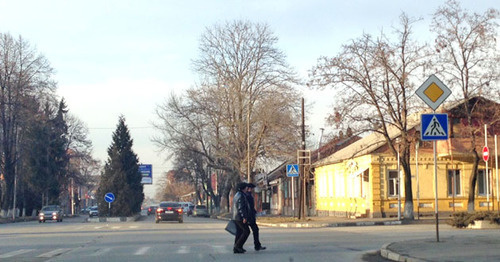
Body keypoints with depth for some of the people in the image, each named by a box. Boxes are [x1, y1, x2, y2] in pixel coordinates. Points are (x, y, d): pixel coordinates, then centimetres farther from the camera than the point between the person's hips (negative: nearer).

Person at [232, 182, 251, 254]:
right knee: (246, 231, -4)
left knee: (239, 232, 10)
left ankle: (236, 249, 7)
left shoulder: (236, 195, 16)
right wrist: (244, 217, -24)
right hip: (240, 217, -10)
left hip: (236, 217, 10)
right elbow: (241, 207, -23)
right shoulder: (241, 196, -15)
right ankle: (238, 246, -7)